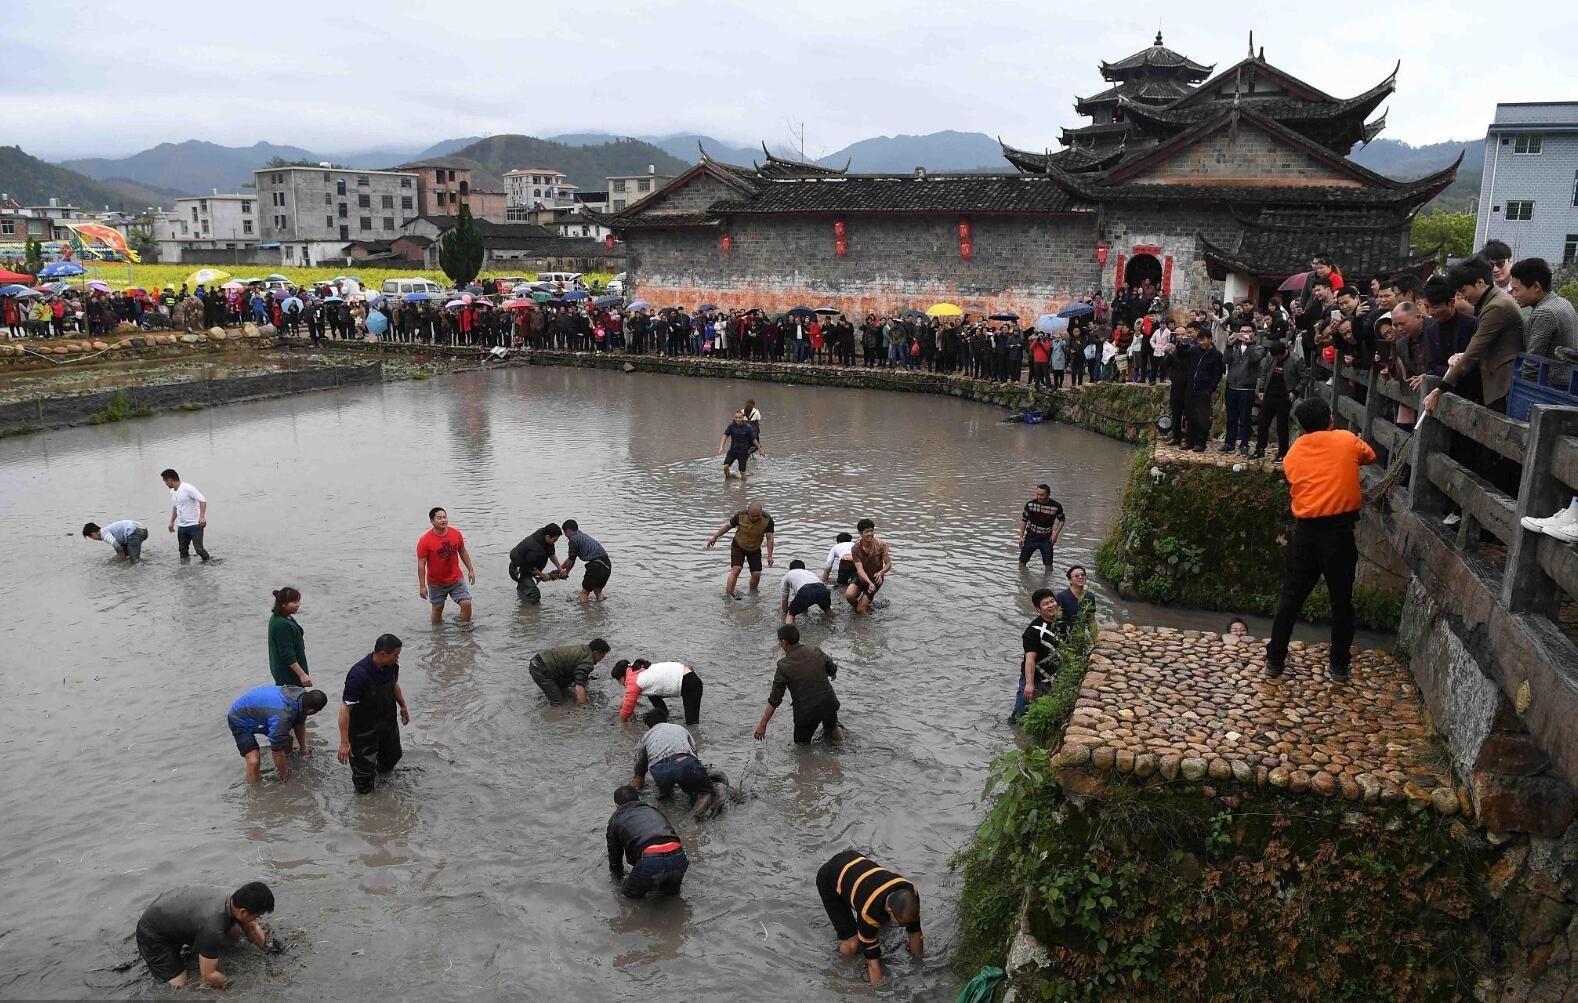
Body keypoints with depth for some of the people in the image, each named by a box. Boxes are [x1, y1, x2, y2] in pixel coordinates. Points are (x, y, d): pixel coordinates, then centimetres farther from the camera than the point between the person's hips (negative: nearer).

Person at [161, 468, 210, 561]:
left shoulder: (187, 488, -15)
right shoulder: (172, 492, 11)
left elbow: (202, 500, -21)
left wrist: (202, 516, -30)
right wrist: (172, 521, 26)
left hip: (195, 525, -8)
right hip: (182, 526, 8)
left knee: (199, 548, -10)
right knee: (183, 550, 9)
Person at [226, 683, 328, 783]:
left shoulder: (302, 695, -17)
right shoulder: (282, 717, -41)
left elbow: (299, 725, 6)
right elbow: (277, 752, -27)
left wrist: (303, 749, 14)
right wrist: (285, 777, -12)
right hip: (240, 721, -8)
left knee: (287, 740, 6)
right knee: (254, 761, -21)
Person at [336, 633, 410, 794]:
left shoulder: (392, 666, -14)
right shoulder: (358, 675, -36)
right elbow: (345, 709, -31)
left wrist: (403, 706, 23)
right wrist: (344, 743, -28)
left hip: (387, 720, 7)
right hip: (363, 730, -7)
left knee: (393, 753, 27)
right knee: (364, 763, 7)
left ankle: (383, 769, 59)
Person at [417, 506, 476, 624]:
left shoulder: (456, 534, -6)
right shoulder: (425, 541, -17)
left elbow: (463, 552, 9)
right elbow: (421, 565, -15)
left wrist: (470, 570, 9)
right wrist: (422, 586, -16)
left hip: (456, 580, 2)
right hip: (436, 583, -2)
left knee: (466, 604, -7)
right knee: (437, 609, 11)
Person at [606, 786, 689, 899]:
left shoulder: (615, 820, 23)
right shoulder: (653, 810, 32)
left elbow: (614, 853, 30)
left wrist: (620, 876, 50)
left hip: (649, 862, -4)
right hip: (678, 856, 4)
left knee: (631, 893, 21)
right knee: (670, 891, 31)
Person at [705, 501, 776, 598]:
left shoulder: (767, 520, -23)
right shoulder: (741, 516, -24)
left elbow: (769, 538, -16)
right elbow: (728, 526, -7)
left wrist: (769, 556, -18)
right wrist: (715, 537, -4)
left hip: (755, 550, 2)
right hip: (738, 546, -2)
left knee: (756, 574, -2)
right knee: (736, 569, -17)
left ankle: (753, 593, 23)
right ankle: (728, 594, -16)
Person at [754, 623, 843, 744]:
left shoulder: (784, 666, -16)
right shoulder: (815, 651, -6)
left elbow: (775, 700, -15)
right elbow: (833, 670, 11)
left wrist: (762, 724, -7)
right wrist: (833, 674, 36)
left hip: (806, 713, -4)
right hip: (829, 704, 4)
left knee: (801, 741, 22)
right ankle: (835, 729, 22)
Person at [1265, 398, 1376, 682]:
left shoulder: (1292, 455, 8)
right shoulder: (1346, 440, 3)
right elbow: (1370, 456, 21)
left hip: (1305, 531, 2)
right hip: (1340, 530, -2)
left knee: (1291, 598, 11)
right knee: (1342, 601, 11)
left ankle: (1275, 660, 15)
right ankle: (1339, 665, 17)